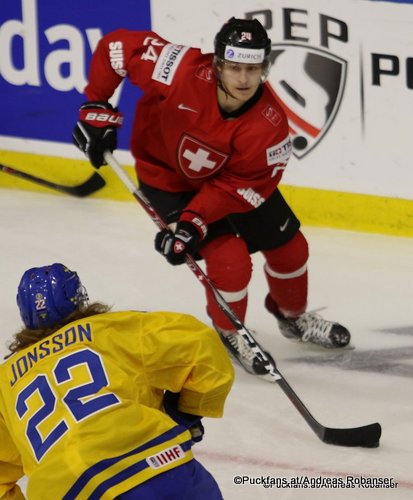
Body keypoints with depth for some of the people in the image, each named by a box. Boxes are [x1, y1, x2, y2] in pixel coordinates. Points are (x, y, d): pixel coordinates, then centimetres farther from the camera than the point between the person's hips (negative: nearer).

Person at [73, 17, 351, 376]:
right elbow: (117, 46, -28)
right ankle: (229, 334, 15)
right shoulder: (183, 72, -38)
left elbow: (237, 185, -25)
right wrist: (97, 110, -23)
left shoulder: (269, 125, -30)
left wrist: (195, 222, -35)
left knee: (289, 246, 11)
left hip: (231, 176, 4)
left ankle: (293, 316, 43)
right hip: (168, 176, -3)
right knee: (230, 258, -15)